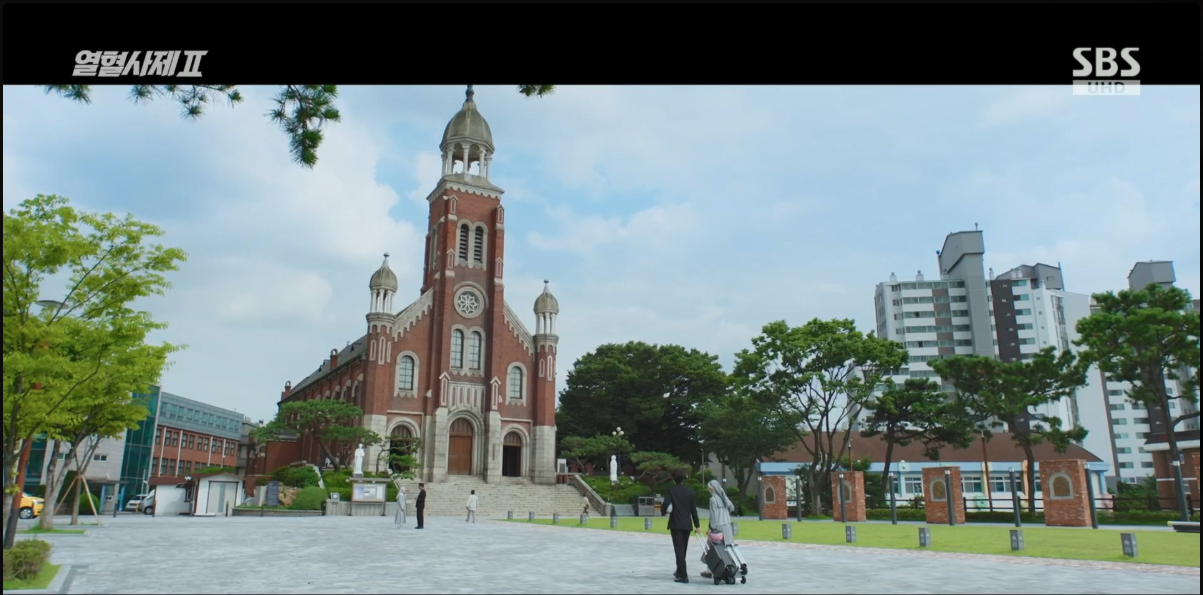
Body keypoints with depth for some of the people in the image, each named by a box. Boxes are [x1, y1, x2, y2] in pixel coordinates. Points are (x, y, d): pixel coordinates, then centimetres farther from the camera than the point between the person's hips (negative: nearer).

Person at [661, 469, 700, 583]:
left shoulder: (671, 490, -6)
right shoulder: (689, 491, 5)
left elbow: (666, 504, -16)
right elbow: (693, 509, 5)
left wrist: (663, 513, 6)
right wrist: (697, 525, 8)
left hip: (676, 524, -4)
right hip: (687, 524, 5)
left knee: (679, 549, -5)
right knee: (683, 549, 18)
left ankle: (683, 575, -11)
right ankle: (680, 571, 32)